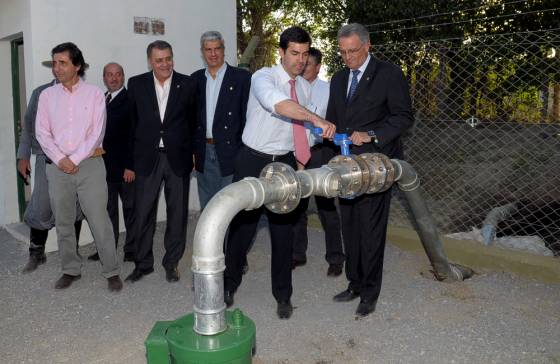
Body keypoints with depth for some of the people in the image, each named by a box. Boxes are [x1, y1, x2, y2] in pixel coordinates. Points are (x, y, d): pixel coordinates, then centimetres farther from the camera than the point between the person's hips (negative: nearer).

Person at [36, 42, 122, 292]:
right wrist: (60, 159, -8)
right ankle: (70, 270, 24)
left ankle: (111, 272, 6)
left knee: (100, 221, -4)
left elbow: (97, 132, -5)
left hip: (89, 164, -3)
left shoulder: (94, 94, 1)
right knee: (63, 222, 10)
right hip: (58, 167, 3)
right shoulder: (47, 95, 9)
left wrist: (75, 159, -10)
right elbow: (42, 132, 5)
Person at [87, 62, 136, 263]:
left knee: (130, 208, 5)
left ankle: (132, 250, 15)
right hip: (104, 165, 6)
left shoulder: (130, 100, -7)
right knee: (107, 209, 12)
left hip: (125, 166, -6)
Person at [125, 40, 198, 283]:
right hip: (147, 157, 1)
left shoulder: (188, 84, 0)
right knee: (143, 213, 6)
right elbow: (132, 122, 4)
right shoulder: (136, 84, 3)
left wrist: (193, 152, 1)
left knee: (177, 213, 7)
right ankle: (143, 263, 23)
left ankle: (171, 263, 23)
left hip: (178, 156, 0)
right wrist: (131, 160, 2)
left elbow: (194, 121, 6)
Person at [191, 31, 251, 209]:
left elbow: (247, 114, -6)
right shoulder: (196, 79, 9)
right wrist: (191, 150, 8)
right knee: (206, 206, 14)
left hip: (230, 152, -4)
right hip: (203, 153, 4)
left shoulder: (241, 77, -4)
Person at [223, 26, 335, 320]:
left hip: (285, 163, 4)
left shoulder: (305, 87, 7)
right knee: (242, 226, 6)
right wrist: (316, 119, -45)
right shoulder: (263, 77, -13)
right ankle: (230, 283, 30)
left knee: (284, 229, 8)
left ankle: (283, 295, 24)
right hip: (253, 161, -4)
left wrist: (303, 159, 11)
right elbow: (276, 102, -37)